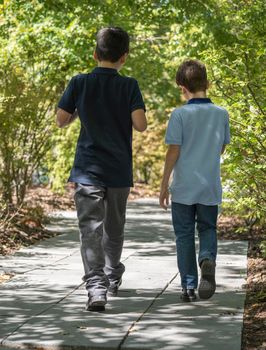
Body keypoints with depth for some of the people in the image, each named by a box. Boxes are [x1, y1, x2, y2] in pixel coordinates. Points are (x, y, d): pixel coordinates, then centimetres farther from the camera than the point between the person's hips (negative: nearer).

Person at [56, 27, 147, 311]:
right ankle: (112, 278, 37)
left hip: (87, 170, -1)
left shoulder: (79, 83, -4)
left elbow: (61, 120, 0)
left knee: (90, 228, -6)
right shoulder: (129, 86, -6)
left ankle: (96, 286, -22)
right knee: (114, 228, 19)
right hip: (119, 171, 1)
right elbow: (140, 125, -13)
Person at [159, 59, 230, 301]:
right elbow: (222, 148, 10)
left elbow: (173, 152, -11)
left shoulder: (180, 114, -11)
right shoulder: (221, 114, -1)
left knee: (184, 235, 8)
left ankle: (189, 286, 9)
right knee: (208, 229, 17)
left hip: (183, 188, -2)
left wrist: (164, 185, -3)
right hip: (211, 187, 2)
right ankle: (207, 259, -13)